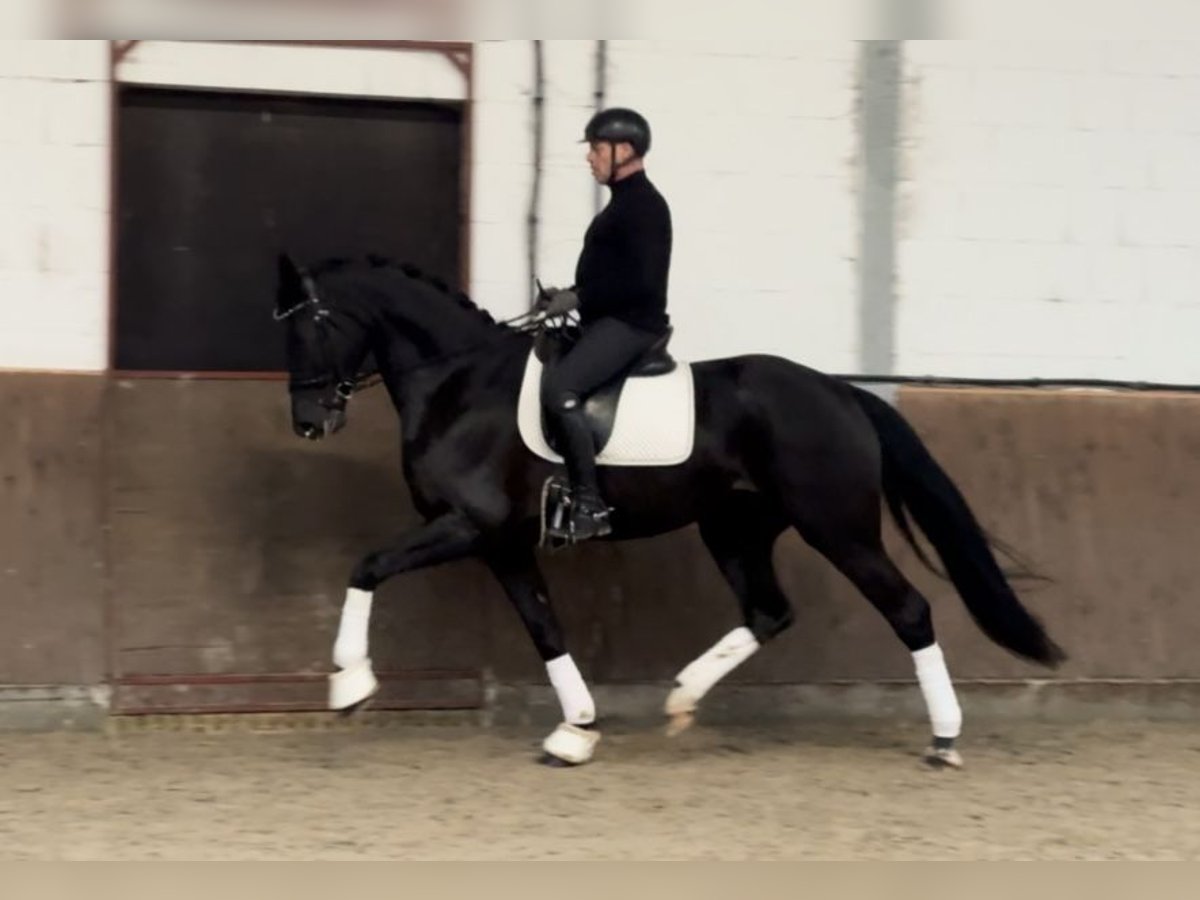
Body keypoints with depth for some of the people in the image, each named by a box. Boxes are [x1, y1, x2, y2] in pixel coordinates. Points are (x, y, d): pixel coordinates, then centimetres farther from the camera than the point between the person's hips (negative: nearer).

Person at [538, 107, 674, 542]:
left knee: (558, 387, -29)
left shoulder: (643, 205, -14)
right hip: (611, 322, 11)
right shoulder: (624, 202, 18)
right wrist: (569, 294, 10)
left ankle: (589, 503, -29)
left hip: (631, 325, -11)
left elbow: (642, 281, -23)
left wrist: (578, 299, -20)